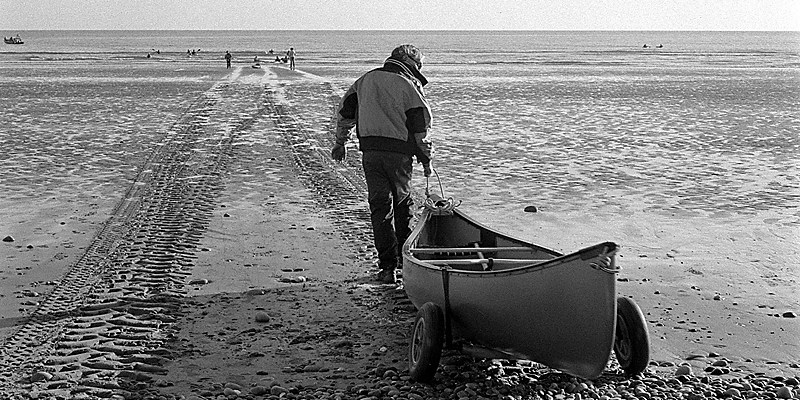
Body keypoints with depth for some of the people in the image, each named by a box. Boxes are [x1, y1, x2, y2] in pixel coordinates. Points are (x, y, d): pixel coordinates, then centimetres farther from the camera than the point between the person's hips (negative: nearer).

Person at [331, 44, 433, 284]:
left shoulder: (365, 80, 13)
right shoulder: (409, 86, -1)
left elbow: (344, 112, 18)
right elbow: (421, 127, -3)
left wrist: (340, 143, 26)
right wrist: (425, 158, 5)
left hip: (370, 150, 3)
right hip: (399, 151, -3)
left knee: (380, 206, 4)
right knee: (403, 204, 14)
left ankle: (388, 266, 0)